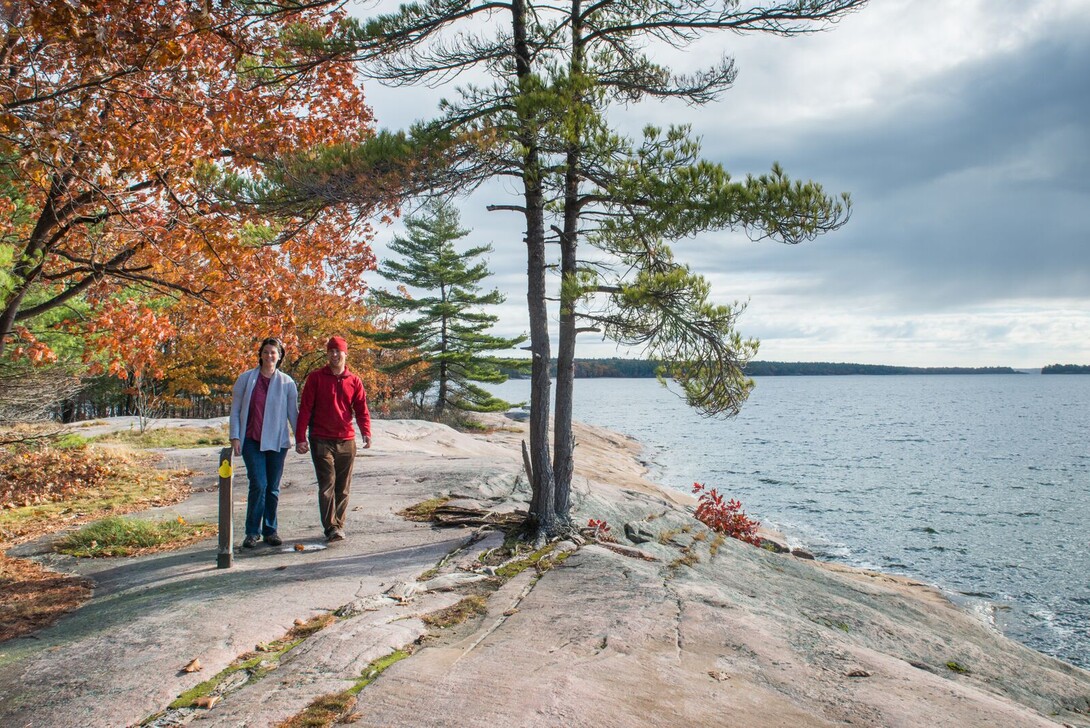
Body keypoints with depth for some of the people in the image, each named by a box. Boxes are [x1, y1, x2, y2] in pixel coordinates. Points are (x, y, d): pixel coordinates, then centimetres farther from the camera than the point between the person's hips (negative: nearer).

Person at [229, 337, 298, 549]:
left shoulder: (286, 382, 4)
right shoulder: (246, 378, 3)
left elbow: (293, 412, 8)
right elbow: (235, 409, 6)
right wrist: (235, 437, -1)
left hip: (277, 441, 1)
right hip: (251, 441, -1)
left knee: (273, 487, 7)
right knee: (258, 484, -11)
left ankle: (270, 530, 19)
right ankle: (252, 532, 3)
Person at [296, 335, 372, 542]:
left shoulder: (354, 381, 7)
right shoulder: (316, 378, 1)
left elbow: (361, 409, 7)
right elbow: (305, 409, -1)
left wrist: (366, 432, -10)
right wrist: (300, 437, -9)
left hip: (346, 441, 3)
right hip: (321, 441, -3)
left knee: (343, 487, 8)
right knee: (327, 484, -8)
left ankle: (339, 525, 19)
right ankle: (331, 527, -7)